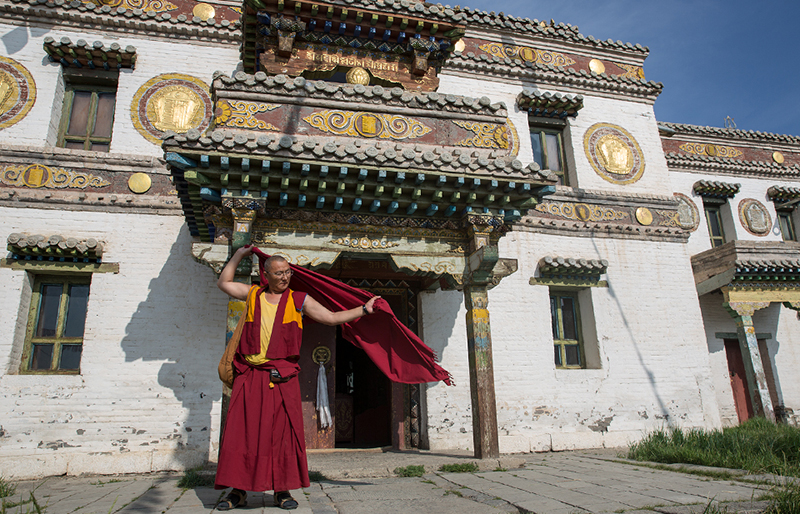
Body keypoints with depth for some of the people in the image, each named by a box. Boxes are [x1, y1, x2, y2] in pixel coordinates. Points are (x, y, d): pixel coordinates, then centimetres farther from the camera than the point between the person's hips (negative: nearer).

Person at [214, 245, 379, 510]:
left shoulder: (299, 300, 9)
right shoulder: (252, 294, 14)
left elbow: (332, 317, 9)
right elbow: (223, 282, 26)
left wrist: (364, 309, 5)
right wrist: (239, 255, 25)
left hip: (282, 377, -1)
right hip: (249, 375, 1)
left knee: (283, 432, 0)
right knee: (241, 431, 1)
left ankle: (282, 490, 10)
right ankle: (237, 491, 12)